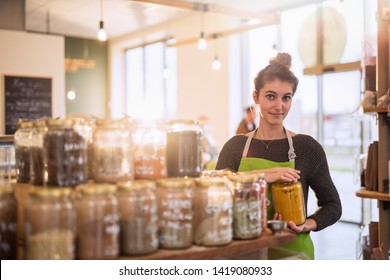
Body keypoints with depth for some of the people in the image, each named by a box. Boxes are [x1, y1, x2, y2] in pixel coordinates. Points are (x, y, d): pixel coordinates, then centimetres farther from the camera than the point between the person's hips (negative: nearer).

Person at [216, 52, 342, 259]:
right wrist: (260, 177, -26)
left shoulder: (307, 147, -5)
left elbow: (332, 206, 2)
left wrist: (308, 225, -17)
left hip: (293, 250, -1)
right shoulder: (235, 146, -1)